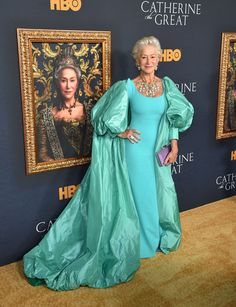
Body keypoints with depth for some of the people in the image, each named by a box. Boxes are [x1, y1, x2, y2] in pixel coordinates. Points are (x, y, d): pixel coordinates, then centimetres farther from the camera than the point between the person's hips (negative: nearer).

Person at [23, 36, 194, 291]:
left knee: (162, 194, 14)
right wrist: (122, 133, -4)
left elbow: (175, 118, 7)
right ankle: (142, 242, 27)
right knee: (138, 195, 7)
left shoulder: (167, 85, 3)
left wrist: (174, 144, -1)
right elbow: (104, 116, -5)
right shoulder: (127, 86, -9)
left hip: (159, 150, 4)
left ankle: (162, 237, 37)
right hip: (136, 150, -4)